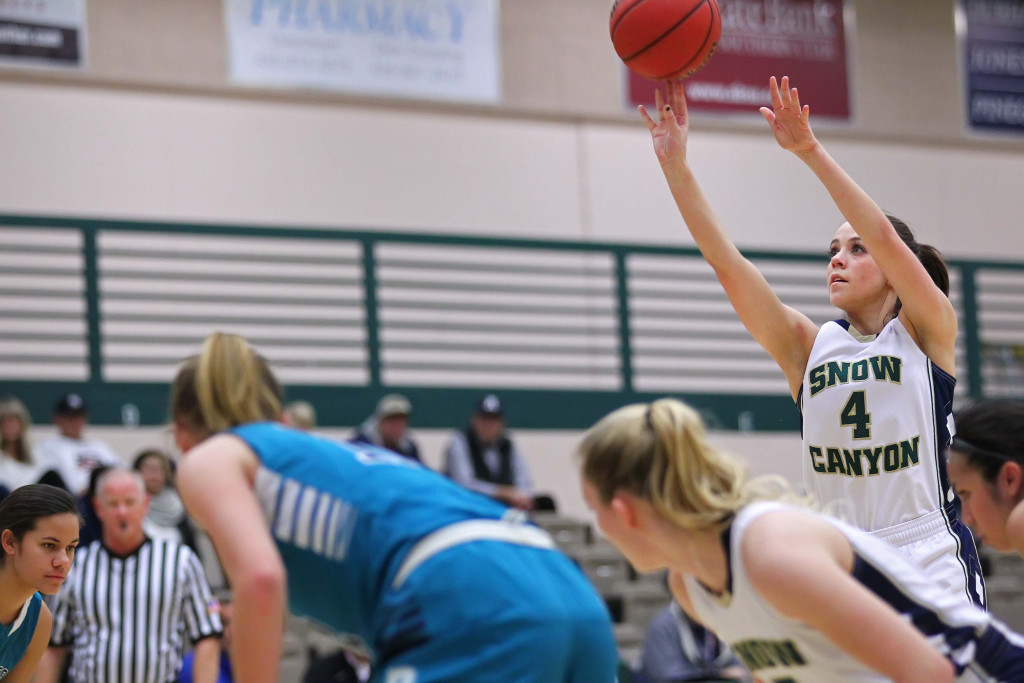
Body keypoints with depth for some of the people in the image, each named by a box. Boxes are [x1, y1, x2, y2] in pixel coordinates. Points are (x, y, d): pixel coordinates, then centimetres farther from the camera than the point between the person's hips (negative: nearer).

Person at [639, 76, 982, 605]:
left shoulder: (927, 332, 0)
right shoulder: (807, 346, 9)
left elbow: (885, 236, -15)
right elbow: (725, 261, 0)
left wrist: (810, 151, -25)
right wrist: (674, 165, -10)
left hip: (932, 562, -3)